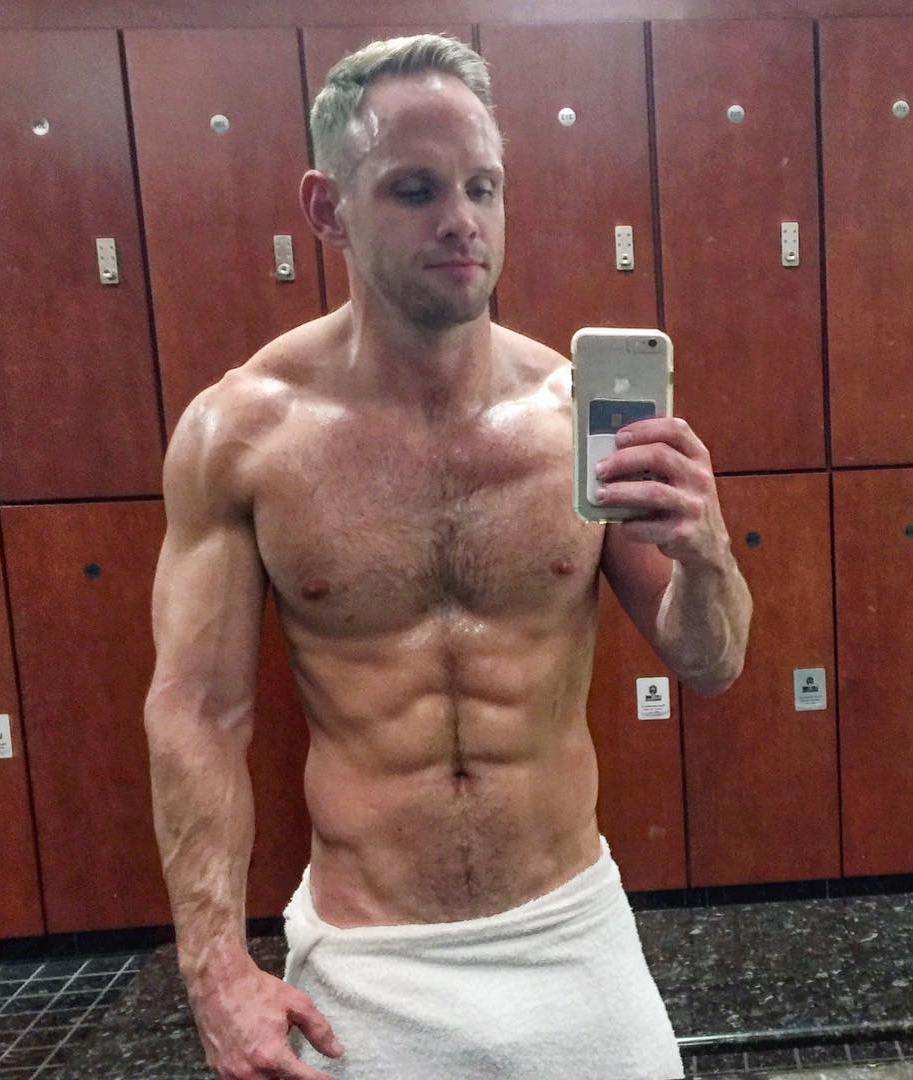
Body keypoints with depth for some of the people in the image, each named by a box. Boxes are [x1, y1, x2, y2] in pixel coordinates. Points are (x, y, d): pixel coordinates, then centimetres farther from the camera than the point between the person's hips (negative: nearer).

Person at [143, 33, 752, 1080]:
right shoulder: (238, 432, -12)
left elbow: (708, 664, -2)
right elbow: (198, 712, -7)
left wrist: (704, 555, -23)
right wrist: (217, 969, -10)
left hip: (573, 929, 2)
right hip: (361, 960, -1)